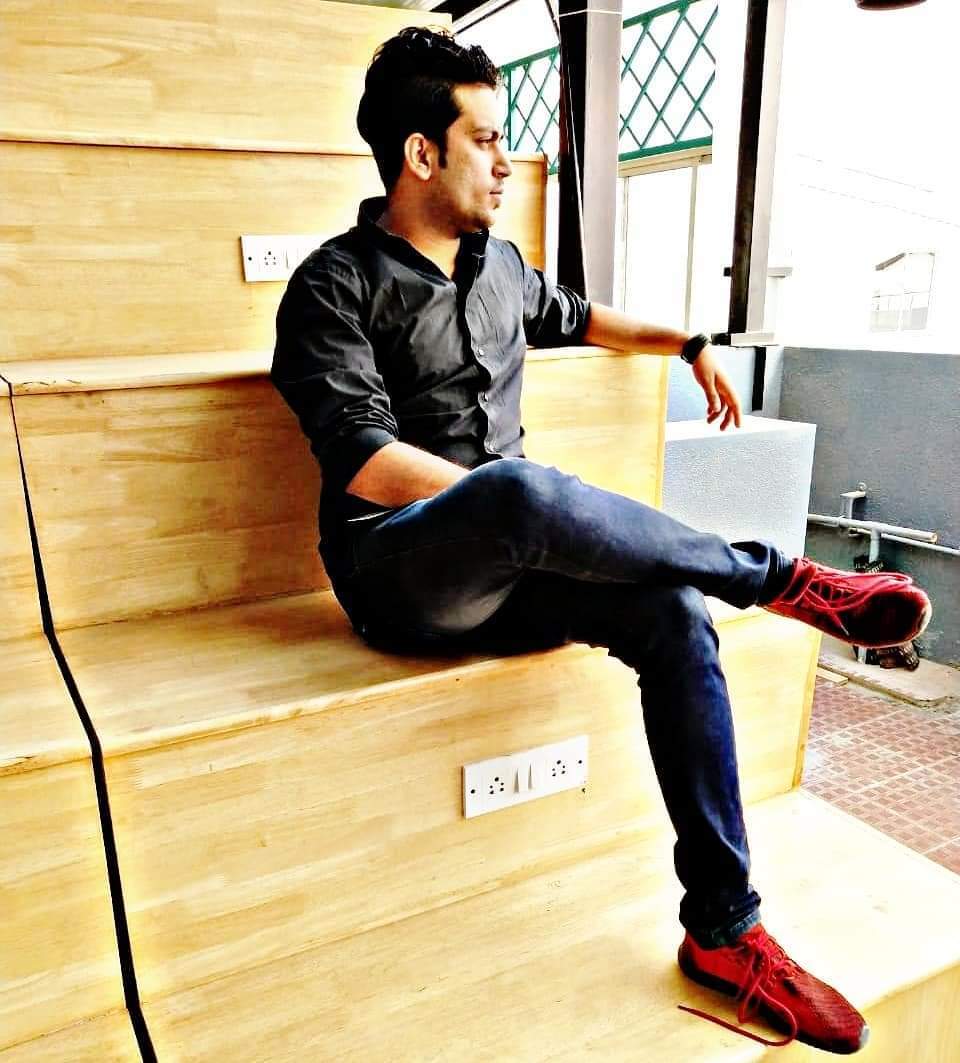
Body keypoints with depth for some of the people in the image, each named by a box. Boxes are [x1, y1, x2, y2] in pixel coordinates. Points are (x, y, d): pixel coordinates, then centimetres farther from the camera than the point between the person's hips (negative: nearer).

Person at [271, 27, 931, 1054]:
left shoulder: (499, 264, 15)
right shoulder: (336, 285, -5)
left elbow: (575, 317, 36)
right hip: (399, 575, -6)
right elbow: (363, 462, -18)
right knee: (520, 488, -39)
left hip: (503, 567, 6)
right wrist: (522, 506, -23)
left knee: (672, 610, -20)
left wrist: (688, 344, 32)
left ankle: (723, 928, -8)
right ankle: (778, 577, -17)